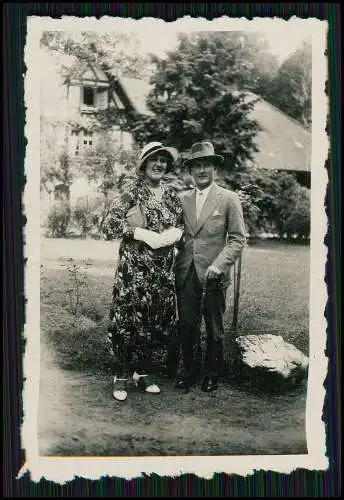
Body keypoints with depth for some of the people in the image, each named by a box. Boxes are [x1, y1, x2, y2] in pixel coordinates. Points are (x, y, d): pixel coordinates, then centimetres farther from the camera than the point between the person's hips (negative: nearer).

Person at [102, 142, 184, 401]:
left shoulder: (172, 194, 10)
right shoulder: (133, 192, -4)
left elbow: (182, 224, 19)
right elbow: (110, 224, -10)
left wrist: (176, 232, -4)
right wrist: (144, 234, -17)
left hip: (163, 268, 5)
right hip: (134, 267, -4)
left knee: (157, 320, 8)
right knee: (128, 320, -2)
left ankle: (143, 372, 24)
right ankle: (123, 375, 13)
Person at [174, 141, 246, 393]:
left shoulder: (229, 199, -1)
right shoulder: (183, 199, 9)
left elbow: (238, 238, -3)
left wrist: (219, 264, -14)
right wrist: (175, 264, 1)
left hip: (213, 275, -3)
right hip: (186, 275, 3)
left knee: (214, 329, 8)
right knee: (186, 326, 7)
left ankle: (212, 375, 25)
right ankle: (188, 372, 25)